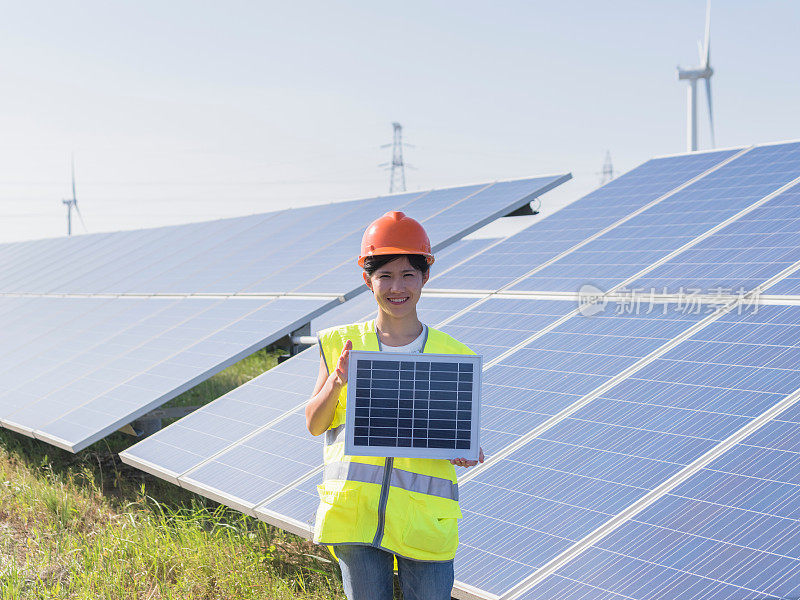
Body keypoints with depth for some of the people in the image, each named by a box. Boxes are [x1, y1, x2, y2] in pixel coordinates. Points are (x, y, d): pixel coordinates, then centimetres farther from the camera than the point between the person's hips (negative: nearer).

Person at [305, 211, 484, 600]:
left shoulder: (452, 356, 3)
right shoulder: (341, 345, 5)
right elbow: (314, 425, 5)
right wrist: (336, 383, -13)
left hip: (425, 520, 0)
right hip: (355, 512, 1)